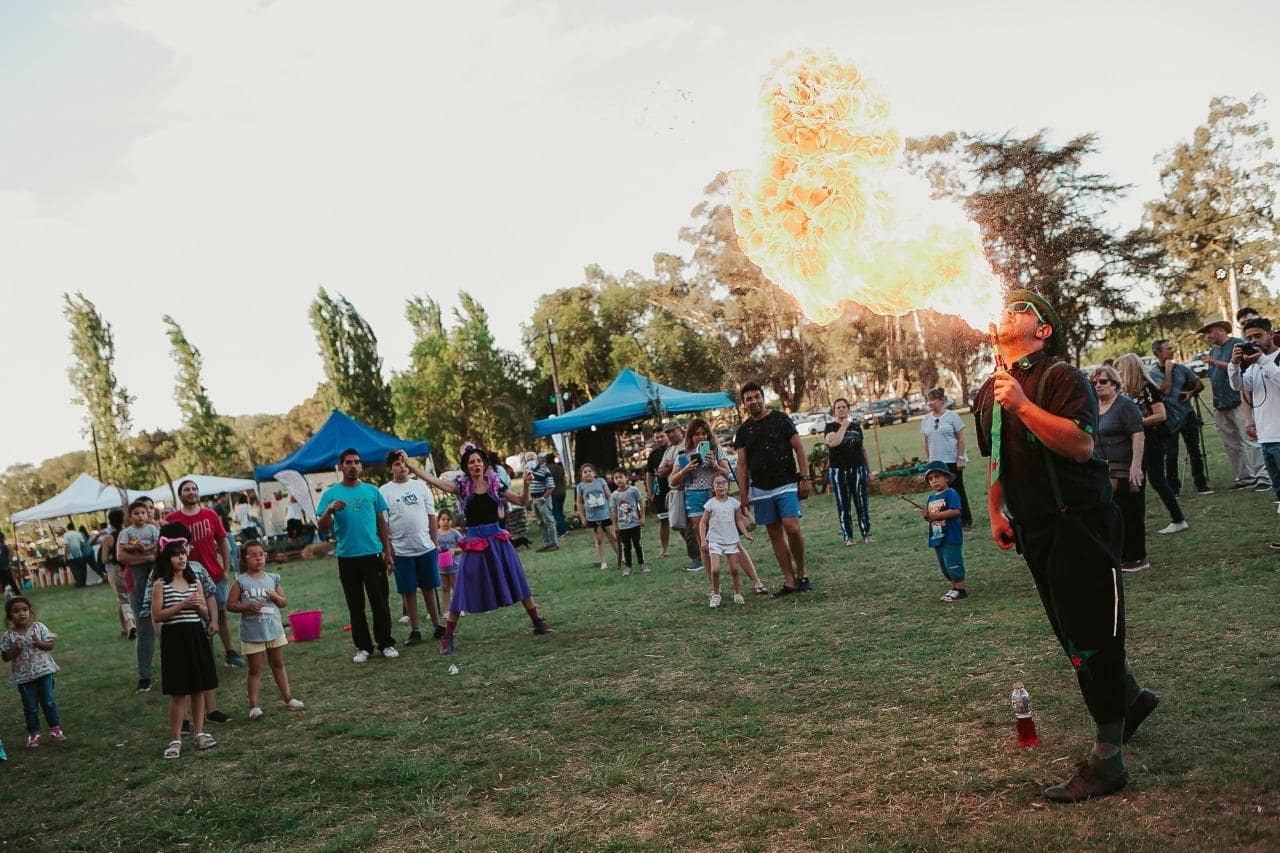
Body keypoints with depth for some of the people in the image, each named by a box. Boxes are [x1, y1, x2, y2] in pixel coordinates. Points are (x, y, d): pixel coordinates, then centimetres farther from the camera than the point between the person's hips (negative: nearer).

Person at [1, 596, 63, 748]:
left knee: (48, 702, 4)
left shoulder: (38, 627, -4)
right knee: (30, 707, 9)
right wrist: (15, 650, -18)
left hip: (43, 671, 0)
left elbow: (50, 645, -2)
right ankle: (33, 733, 21)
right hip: (23, 677, 0)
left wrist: (39, 643, -21)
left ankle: (55, 729, 15)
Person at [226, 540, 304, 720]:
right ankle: (254, 705, 10)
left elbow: (284, 602, 10)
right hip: (252, 633, -4)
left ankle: (287, 697, 25)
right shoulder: (240, 581, -7)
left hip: (274, 629, 4)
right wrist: (248, 606, -21)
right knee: (255, 670, 4)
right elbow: (230, 605, -7)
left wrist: (277, 597, -12)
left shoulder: (272, 578, 3)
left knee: (278, 664, 16)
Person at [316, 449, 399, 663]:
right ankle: (363, 647, 16)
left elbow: (382, 523, 10)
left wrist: (388, 553, 7)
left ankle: (386, 643, 14)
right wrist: (329, 510, -22)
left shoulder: (372, 491, 6)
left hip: (373, 555, 0)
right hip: (347, 557, 0)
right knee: (355, 605, 7)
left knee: (380, 602, 3)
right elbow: (321, 527, -2)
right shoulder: (331, 494, 2)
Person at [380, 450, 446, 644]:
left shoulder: (420, 486, 6)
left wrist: (434, 541, 6)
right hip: (401, 551, -2)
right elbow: (382, 524, -4)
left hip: (426, 548, 2)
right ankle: (414, 630, 14)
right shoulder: (384, 491, -2)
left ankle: (436, 626, 19)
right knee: (409, 591, 5)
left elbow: (431, 515, 10)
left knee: (429, 588, 10)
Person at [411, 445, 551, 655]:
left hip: (497, 539, 2)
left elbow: (522, 501, 4)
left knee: (517, 581, 9)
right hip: (475, 542, -2)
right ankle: (447, 637, 10)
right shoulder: (462, 486, -5)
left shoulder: (495, 484, 1)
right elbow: (436, 481, -20)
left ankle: (538, 622, 22)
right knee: (463, 589, 1)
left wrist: (526, 485, -15)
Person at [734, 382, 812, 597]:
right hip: (760, 489, 4)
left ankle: (801, 573, 3)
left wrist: (804, 477, -8)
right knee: (775, 534, 4)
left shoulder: (780, 419, 1)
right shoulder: (743, 431, 9)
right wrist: (743, 495, 3)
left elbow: (798, 448, 0)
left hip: (786, 485, -4)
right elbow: (742, 464, 9)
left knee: (792, 528, -16)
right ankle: (790, 581, 9)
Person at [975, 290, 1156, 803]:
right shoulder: (988, 392, 12)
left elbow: (1082, 444, -26)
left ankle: (1106, 760, 4)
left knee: (1091, 635, -4)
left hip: (1081, 524, -8)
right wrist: (995, 513, 16)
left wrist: (1023, 404, -29)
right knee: (1072, 632, 16)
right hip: (1034, 529, 8)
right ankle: (1131, 698, 40)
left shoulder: (1062, 377, -12)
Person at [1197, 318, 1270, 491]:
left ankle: (1263, 477, -5)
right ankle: (1245, 477, 15)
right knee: (1231, 445, 8)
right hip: (1221, 405, 8)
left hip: (1238, 401, -8)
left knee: (1250, 440, -9)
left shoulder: (1237, 344, -3)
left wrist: (1214, 362, -17)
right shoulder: (1213, 350, 19)